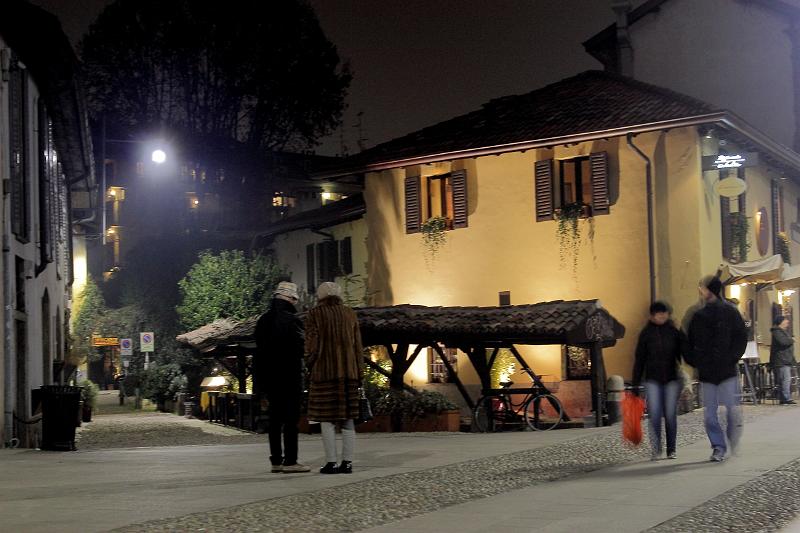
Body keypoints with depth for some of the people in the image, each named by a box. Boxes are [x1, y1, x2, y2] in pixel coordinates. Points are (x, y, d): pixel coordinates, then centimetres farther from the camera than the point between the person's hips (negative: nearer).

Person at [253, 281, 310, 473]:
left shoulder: (263, 320, 10)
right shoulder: (292, 320, -13)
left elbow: (259, 349, 13)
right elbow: (301, 348, -14)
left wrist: (260, 381, 16)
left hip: (269, 377, 7)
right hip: (290, 378, -7)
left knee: (275, 419, 10)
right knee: (291, 418, -4)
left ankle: (276, 461, 13)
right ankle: (290, 461, -7)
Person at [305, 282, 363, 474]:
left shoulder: (314, 315, -3)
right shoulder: (350, 314, 8)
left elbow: (311, 346, -8)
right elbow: (357, 346, 6)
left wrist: (309, 368, 7)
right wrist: (358, 375, 10)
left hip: (324, 372, -4)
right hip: (348, 372, 4)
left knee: (326, 418, 0)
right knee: (347, 418, 6)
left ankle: (331, 463, -5)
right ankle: (347, 462, 3)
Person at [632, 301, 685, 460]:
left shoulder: (674, 331, 2)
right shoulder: (646, 333, 3)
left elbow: (684, 352, 5)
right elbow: (639, 359, 6)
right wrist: (635, 383, 4)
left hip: (672, 379, 0)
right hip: (653, 380, 0)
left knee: (670, 415, 1)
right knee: (654, 415, -7)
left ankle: (671, 450, 11)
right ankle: (656, 449, 0)